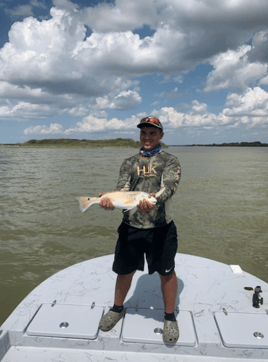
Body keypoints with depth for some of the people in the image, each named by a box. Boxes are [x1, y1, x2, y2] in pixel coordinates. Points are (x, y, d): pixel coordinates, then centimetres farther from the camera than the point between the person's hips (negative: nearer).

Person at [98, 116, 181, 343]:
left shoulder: (170, 161, 3)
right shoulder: (129, 162, 11)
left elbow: (169, 186, -16)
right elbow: (122, 189, -2)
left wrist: (154, 198, -38)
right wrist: (110, 200, -25)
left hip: (161, 228, -2)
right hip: (131, 227, 3)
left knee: (167, 272, 9)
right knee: (125, 270, 14)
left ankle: (170, 317, 33)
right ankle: (117, 309, 41)